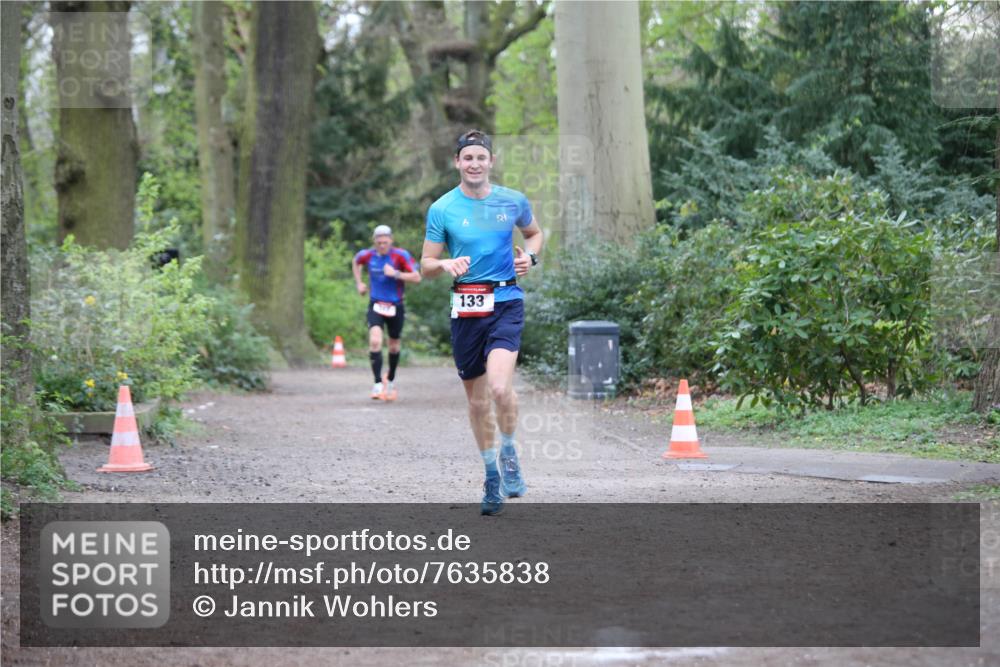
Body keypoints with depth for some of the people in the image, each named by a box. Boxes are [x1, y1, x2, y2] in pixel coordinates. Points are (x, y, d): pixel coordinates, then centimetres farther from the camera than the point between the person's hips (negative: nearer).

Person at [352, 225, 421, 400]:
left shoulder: (400, 255, -12)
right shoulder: (368, 255, -3)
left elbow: (416, 277, -17)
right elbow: (355, 262, 21)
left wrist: (395, 274, -26)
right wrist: (359, 283, 11)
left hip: (395, 306, 0)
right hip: (376, 305, 1)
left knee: (394, 346, 13)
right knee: (375, 341, -21)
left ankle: (391, 379, 38)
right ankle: (378, 383, -17)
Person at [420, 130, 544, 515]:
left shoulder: (513, 202, 4)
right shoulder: (441, 209, 0)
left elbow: (534, 232, 24)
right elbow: (426, 266, 5)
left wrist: (529, 256, 2)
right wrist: (446, 265, -17)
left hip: (506, 302, -1)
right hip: (466, 308, 1)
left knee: (500, 387, -22)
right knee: (477, 400, 9)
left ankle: (509, 452, 6)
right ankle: (492, 474, 27)